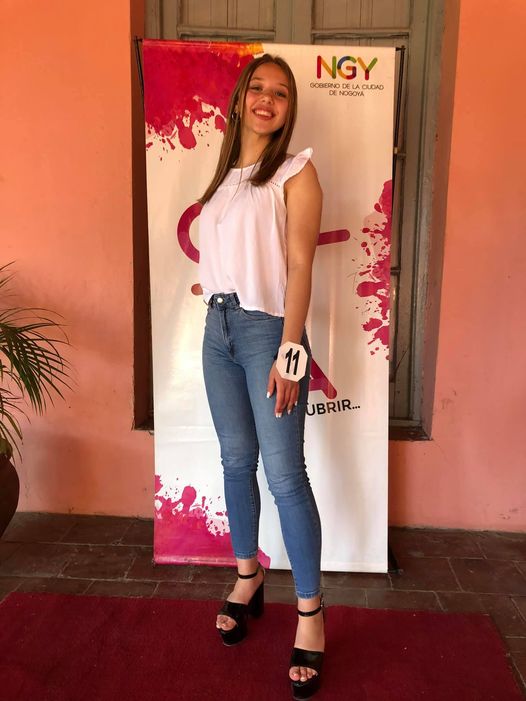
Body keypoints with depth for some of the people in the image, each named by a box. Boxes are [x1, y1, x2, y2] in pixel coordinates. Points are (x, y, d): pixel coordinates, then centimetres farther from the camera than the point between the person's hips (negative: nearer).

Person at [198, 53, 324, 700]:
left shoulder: (295, 172, -2)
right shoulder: (224, 176, 17)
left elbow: (299, 266, -10)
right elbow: (220, 255, 16)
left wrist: (288, 355, -17)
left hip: (268, 329, -6)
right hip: (218, 329, 6)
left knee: (285, 475, -6)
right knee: (236, 461, 12)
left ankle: (310, 613, 11)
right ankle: (248, 578, 31)